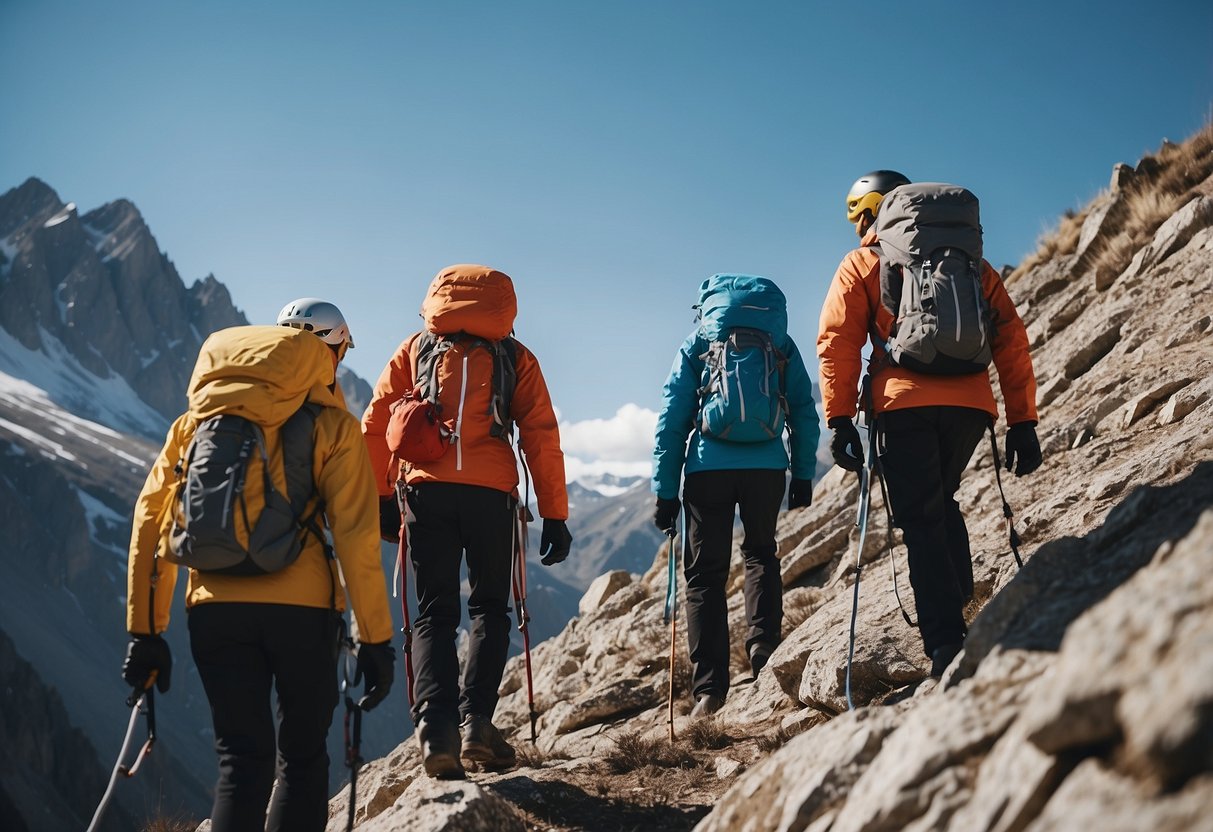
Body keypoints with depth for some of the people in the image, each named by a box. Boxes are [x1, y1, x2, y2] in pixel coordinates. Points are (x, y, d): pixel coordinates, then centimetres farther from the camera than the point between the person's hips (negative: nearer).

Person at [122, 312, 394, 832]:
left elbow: (150, 524, 9)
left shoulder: (195, 420, 13)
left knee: (241, 762, 7)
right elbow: (358, 539, -5)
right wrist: (376, 638, -1)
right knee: (301, 759, 13)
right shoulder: (333, 427, 2)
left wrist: (145, 632, 12)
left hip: (214, 610, 3)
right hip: (302, 611, -2)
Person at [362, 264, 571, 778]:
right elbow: (541, 438, 7)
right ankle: (476, 722, -1)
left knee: (435, 614, 8)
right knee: (489, 608, 14)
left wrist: (380, 496, 16)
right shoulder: (516, 358, 13)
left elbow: (375, 423, 11)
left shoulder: (416, 348, 17)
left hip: (426, 489, 1)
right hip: (491, 493, -1)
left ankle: (437, 728, -9)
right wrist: (554, 516, 8)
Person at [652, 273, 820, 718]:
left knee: (706, 572, 6)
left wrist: (665, 491, 6)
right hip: (767, 467, 1)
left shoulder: (696, 346, 11)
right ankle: (765, 658, 9)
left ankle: (709, 690, 0)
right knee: (761, 554, 24)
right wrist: (804, 474, 13)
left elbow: (672, 421, 5)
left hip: (709, 467, -1)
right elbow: (805, 414, 10)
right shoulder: (782, 346, 15)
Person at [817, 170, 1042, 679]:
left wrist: (840, 421, -3)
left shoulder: (863, 265, 12)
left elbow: (837, 342, -1)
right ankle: (958, 597, 14)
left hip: (905, 407, -3)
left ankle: (947, 642, -11)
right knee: (941, 502, 26)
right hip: (971, 406, 4)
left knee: (922, 524, 0)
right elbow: (1011, 339, 13)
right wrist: (1022, 422, 13)